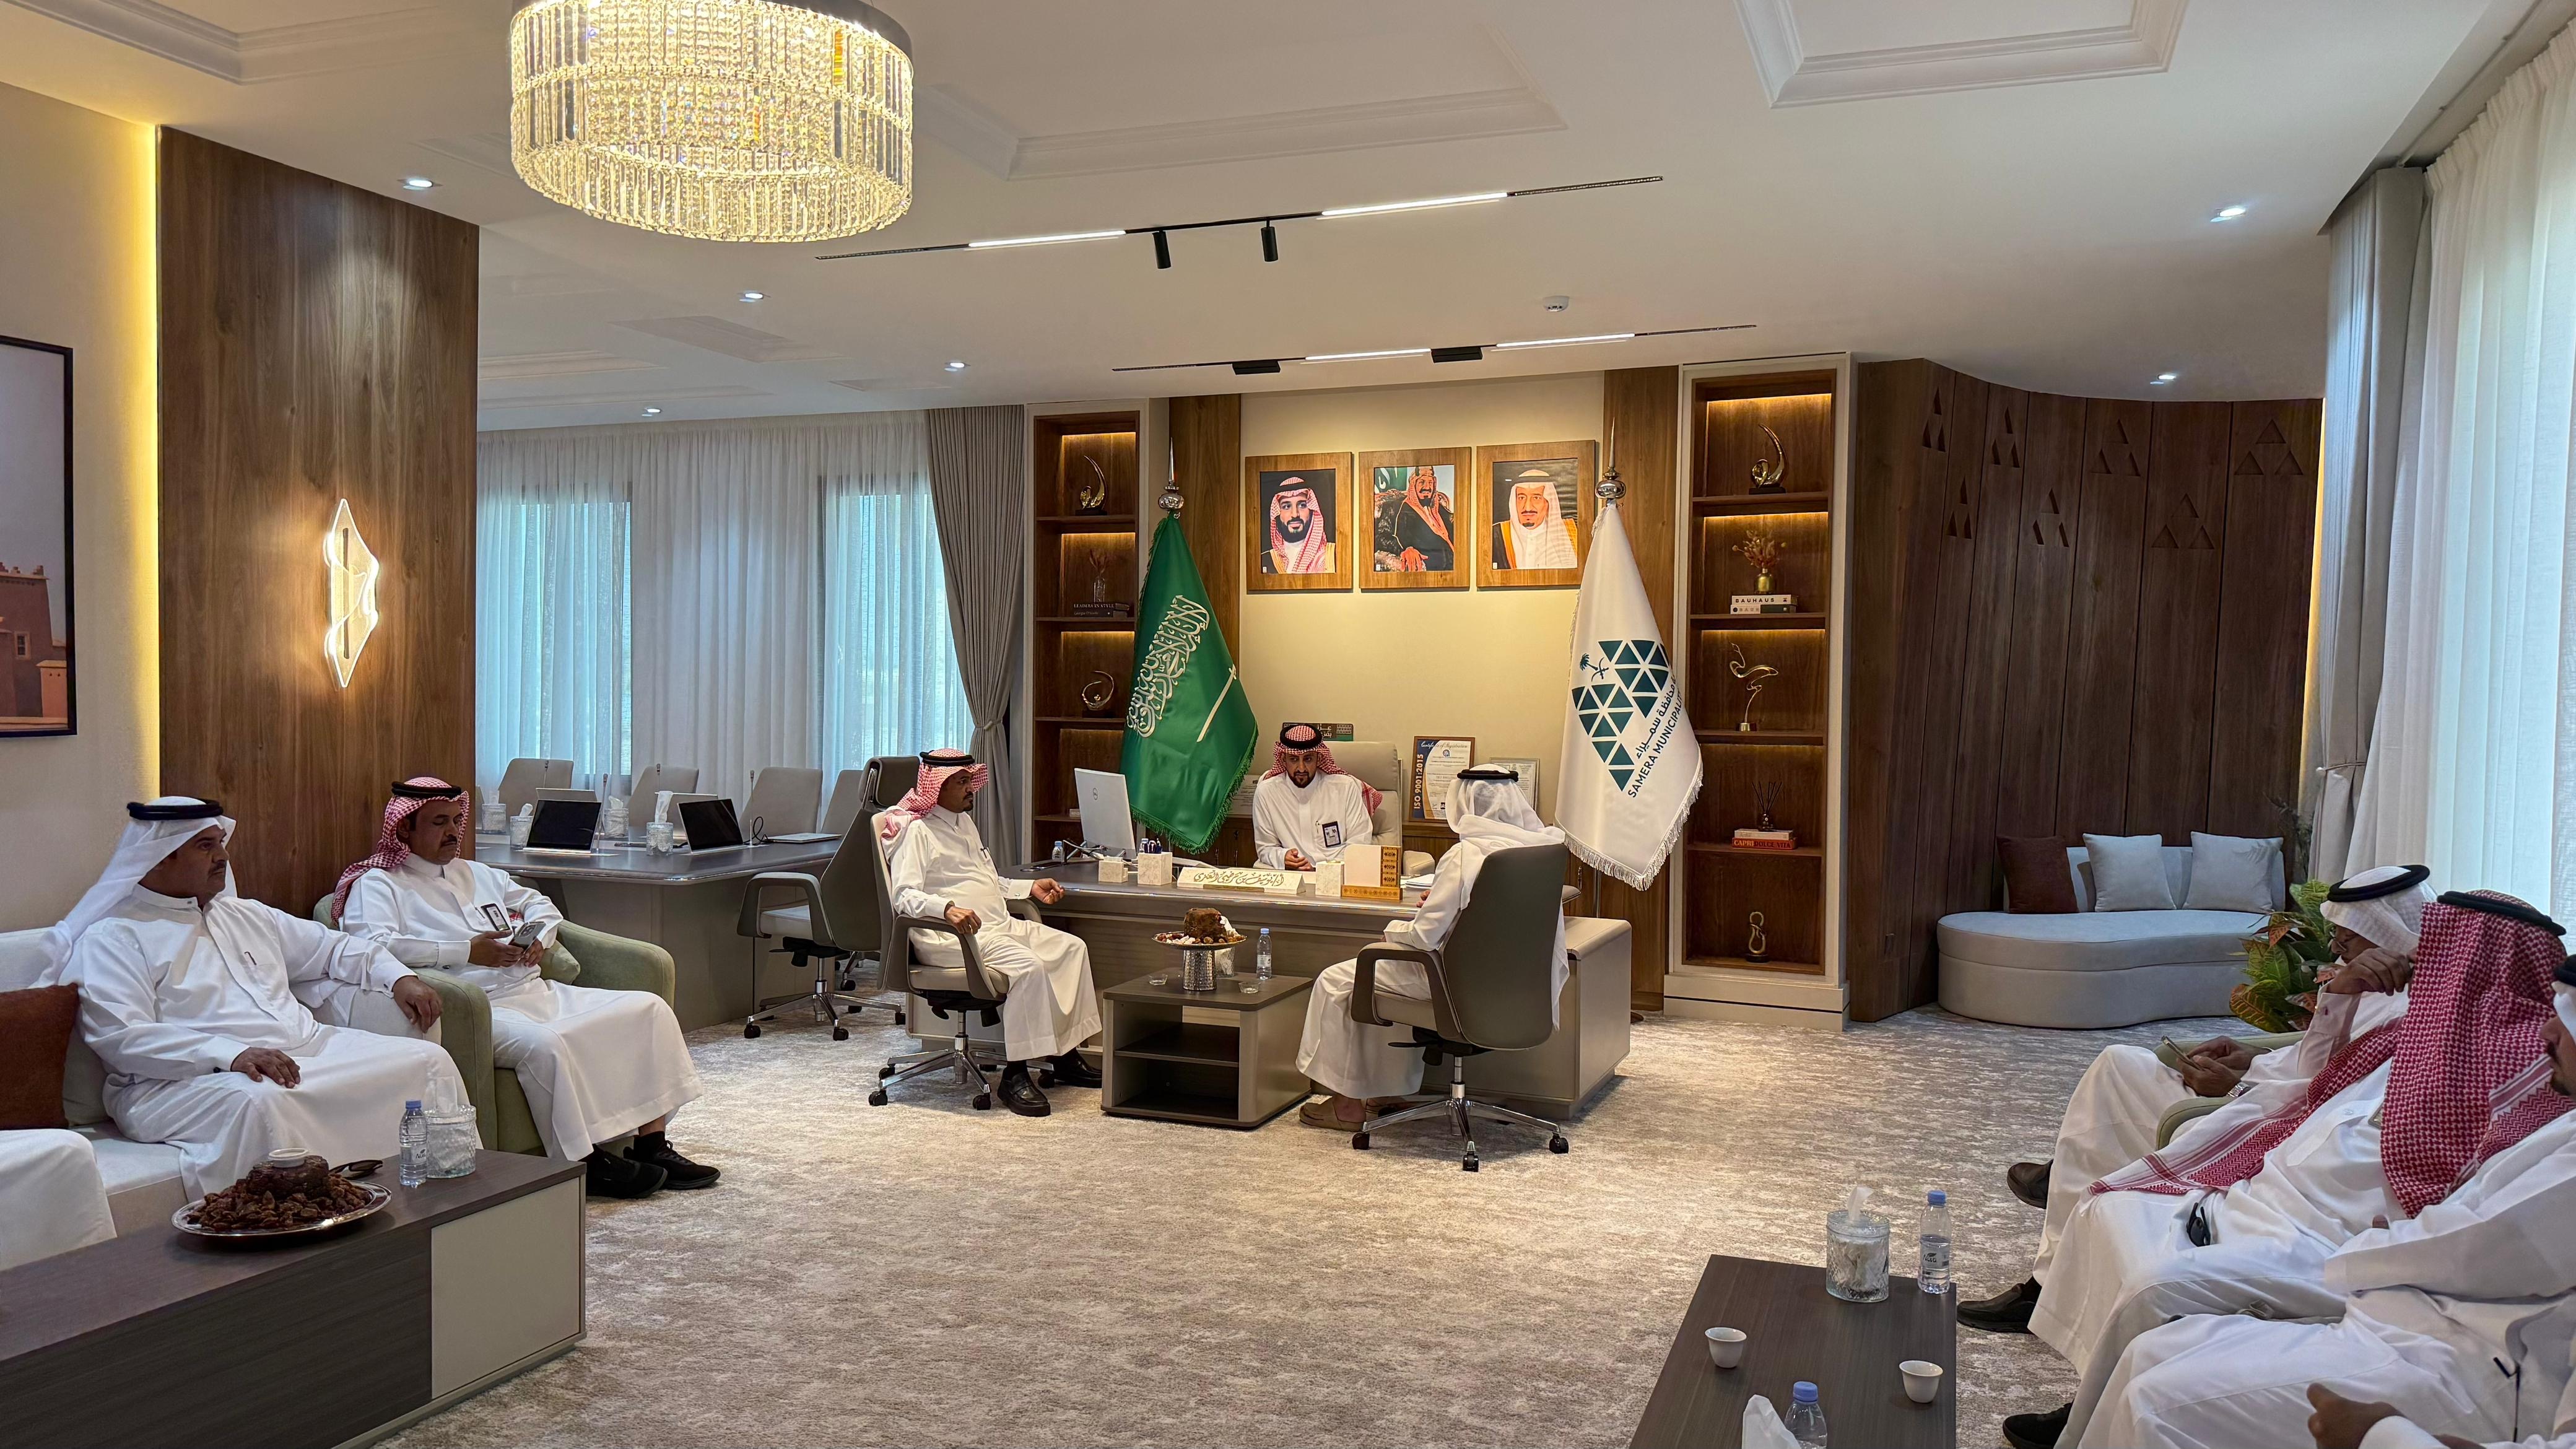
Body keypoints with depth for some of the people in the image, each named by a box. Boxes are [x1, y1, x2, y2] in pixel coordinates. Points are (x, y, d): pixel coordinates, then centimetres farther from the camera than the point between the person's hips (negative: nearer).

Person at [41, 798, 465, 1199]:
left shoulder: (245, 915, 23)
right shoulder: (112, 938, 0)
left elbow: (331, 947, 33)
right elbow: (121, 1037, -14)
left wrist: (400, 977, 15)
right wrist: (232, 1055, -26)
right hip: (190, 1080, -7)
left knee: (427, 1060, -9)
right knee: (257, 1101, -42)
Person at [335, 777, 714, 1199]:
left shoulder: (477, 873, 26)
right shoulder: (376, 885, 3)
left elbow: (539, 904, 36)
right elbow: (373, 945, -16)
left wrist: (538, 937, 10)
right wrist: (467, 951, -19)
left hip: (540, 991, 8)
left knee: (649, 1008, -6)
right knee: (543, 1043, -39)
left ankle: (652, 1145, -7)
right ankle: (584, 1163, -23)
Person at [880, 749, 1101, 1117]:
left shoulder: (965, 823, 25)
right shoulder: (916, 830, -5)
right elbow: (904, 896, -18)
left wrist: (1031, 888, 23)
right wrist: (947, 909, -35)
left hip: (1000, 925, 10)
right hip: (951, 935, -10)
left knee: (1071, 947, -1)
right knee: (1028, 965, -31)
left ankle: (1066, 1055, 2)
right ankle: (1014, 1076, -26)